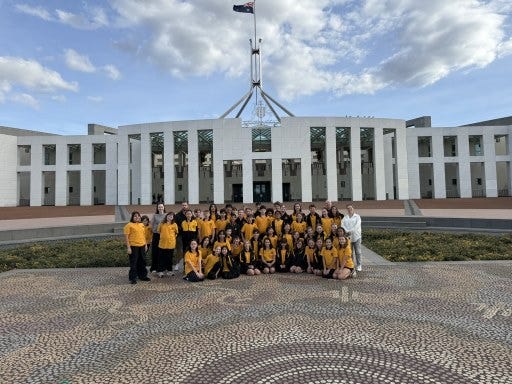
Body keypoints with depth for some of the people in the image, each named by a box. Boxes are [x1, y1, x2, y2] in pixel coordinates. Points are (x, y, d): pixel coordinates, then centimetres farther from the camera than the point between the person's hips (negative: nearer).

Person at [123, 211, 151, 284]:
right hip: (133, 246, -6)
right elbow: (126, 237, -11)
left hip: (142, 246, 6)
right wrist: (128, 247, -15)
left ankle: (142, 275, 28)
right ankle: (133, 278, 13)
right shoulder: (129, 225, -8)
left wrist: (145, 244, 16)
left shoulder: (142, 225, 11)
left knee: (142, 262, 15)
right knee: (133, 263, 2)